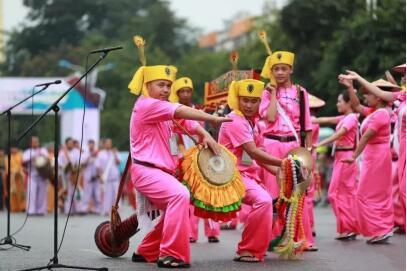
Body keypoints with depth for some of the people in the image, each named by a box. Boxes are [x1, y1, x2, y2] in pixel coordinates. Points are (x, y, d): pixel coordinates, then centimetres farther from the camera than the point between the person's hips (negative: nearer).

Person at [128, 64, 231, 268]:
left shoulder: (165, 109, 17)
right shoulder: (145, 105, -12)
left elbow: (188, 122, 9)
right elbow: (180, 112, -23)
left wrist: (205, 135, -12)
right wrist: (213, 119, -29)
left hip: (162, 171, 10)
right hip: (146, 171, -10)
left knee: (176, 208, 20)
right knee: (180, 195, -30)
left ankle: (146, 252, 32)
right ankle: (171, 255, -28)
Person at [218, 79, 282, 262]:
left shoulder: (251, 122, 13)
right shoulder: (235, 121, -16)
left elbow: (259, 156, 12)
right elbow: (253, 153, -24)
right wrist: (282, 163, -24)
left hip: (249, 174, 10)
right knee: (263, 200, -29)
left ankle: (255, 246, 25)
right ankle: (247, 251, -19)